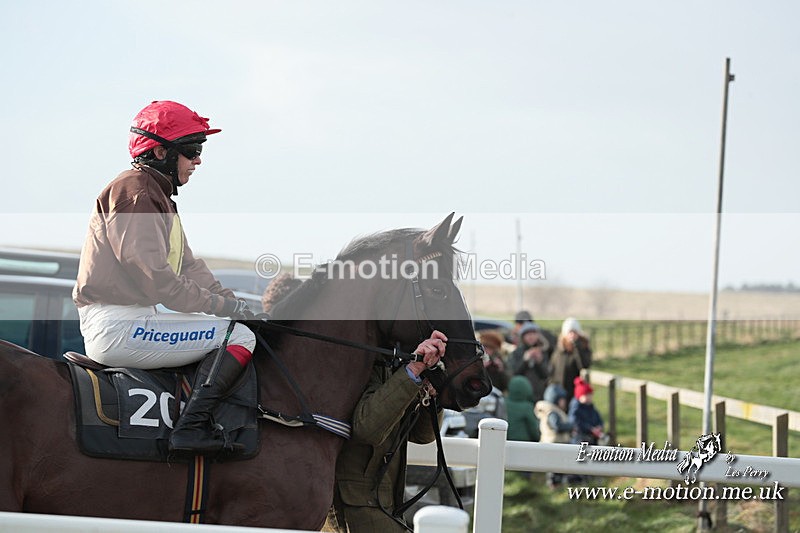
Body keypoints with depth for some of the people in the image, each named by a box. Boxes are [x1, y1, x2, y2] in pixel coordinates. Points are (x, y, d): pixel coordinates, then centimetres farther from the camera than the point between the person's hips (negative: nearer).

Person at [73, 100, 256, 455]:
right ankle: (192, 426, -25)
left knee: (237, 327, 19)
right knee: (239, 337, -15)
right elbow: (156, 279, -21)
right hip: (116, 326, -11)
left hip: (134, 317, 11)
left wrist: (233, 302, 5)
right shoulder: (135, 191, -13)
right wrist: (219, 304, -14)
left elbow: (189, 266, 19)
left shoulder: (158, 196, 21)